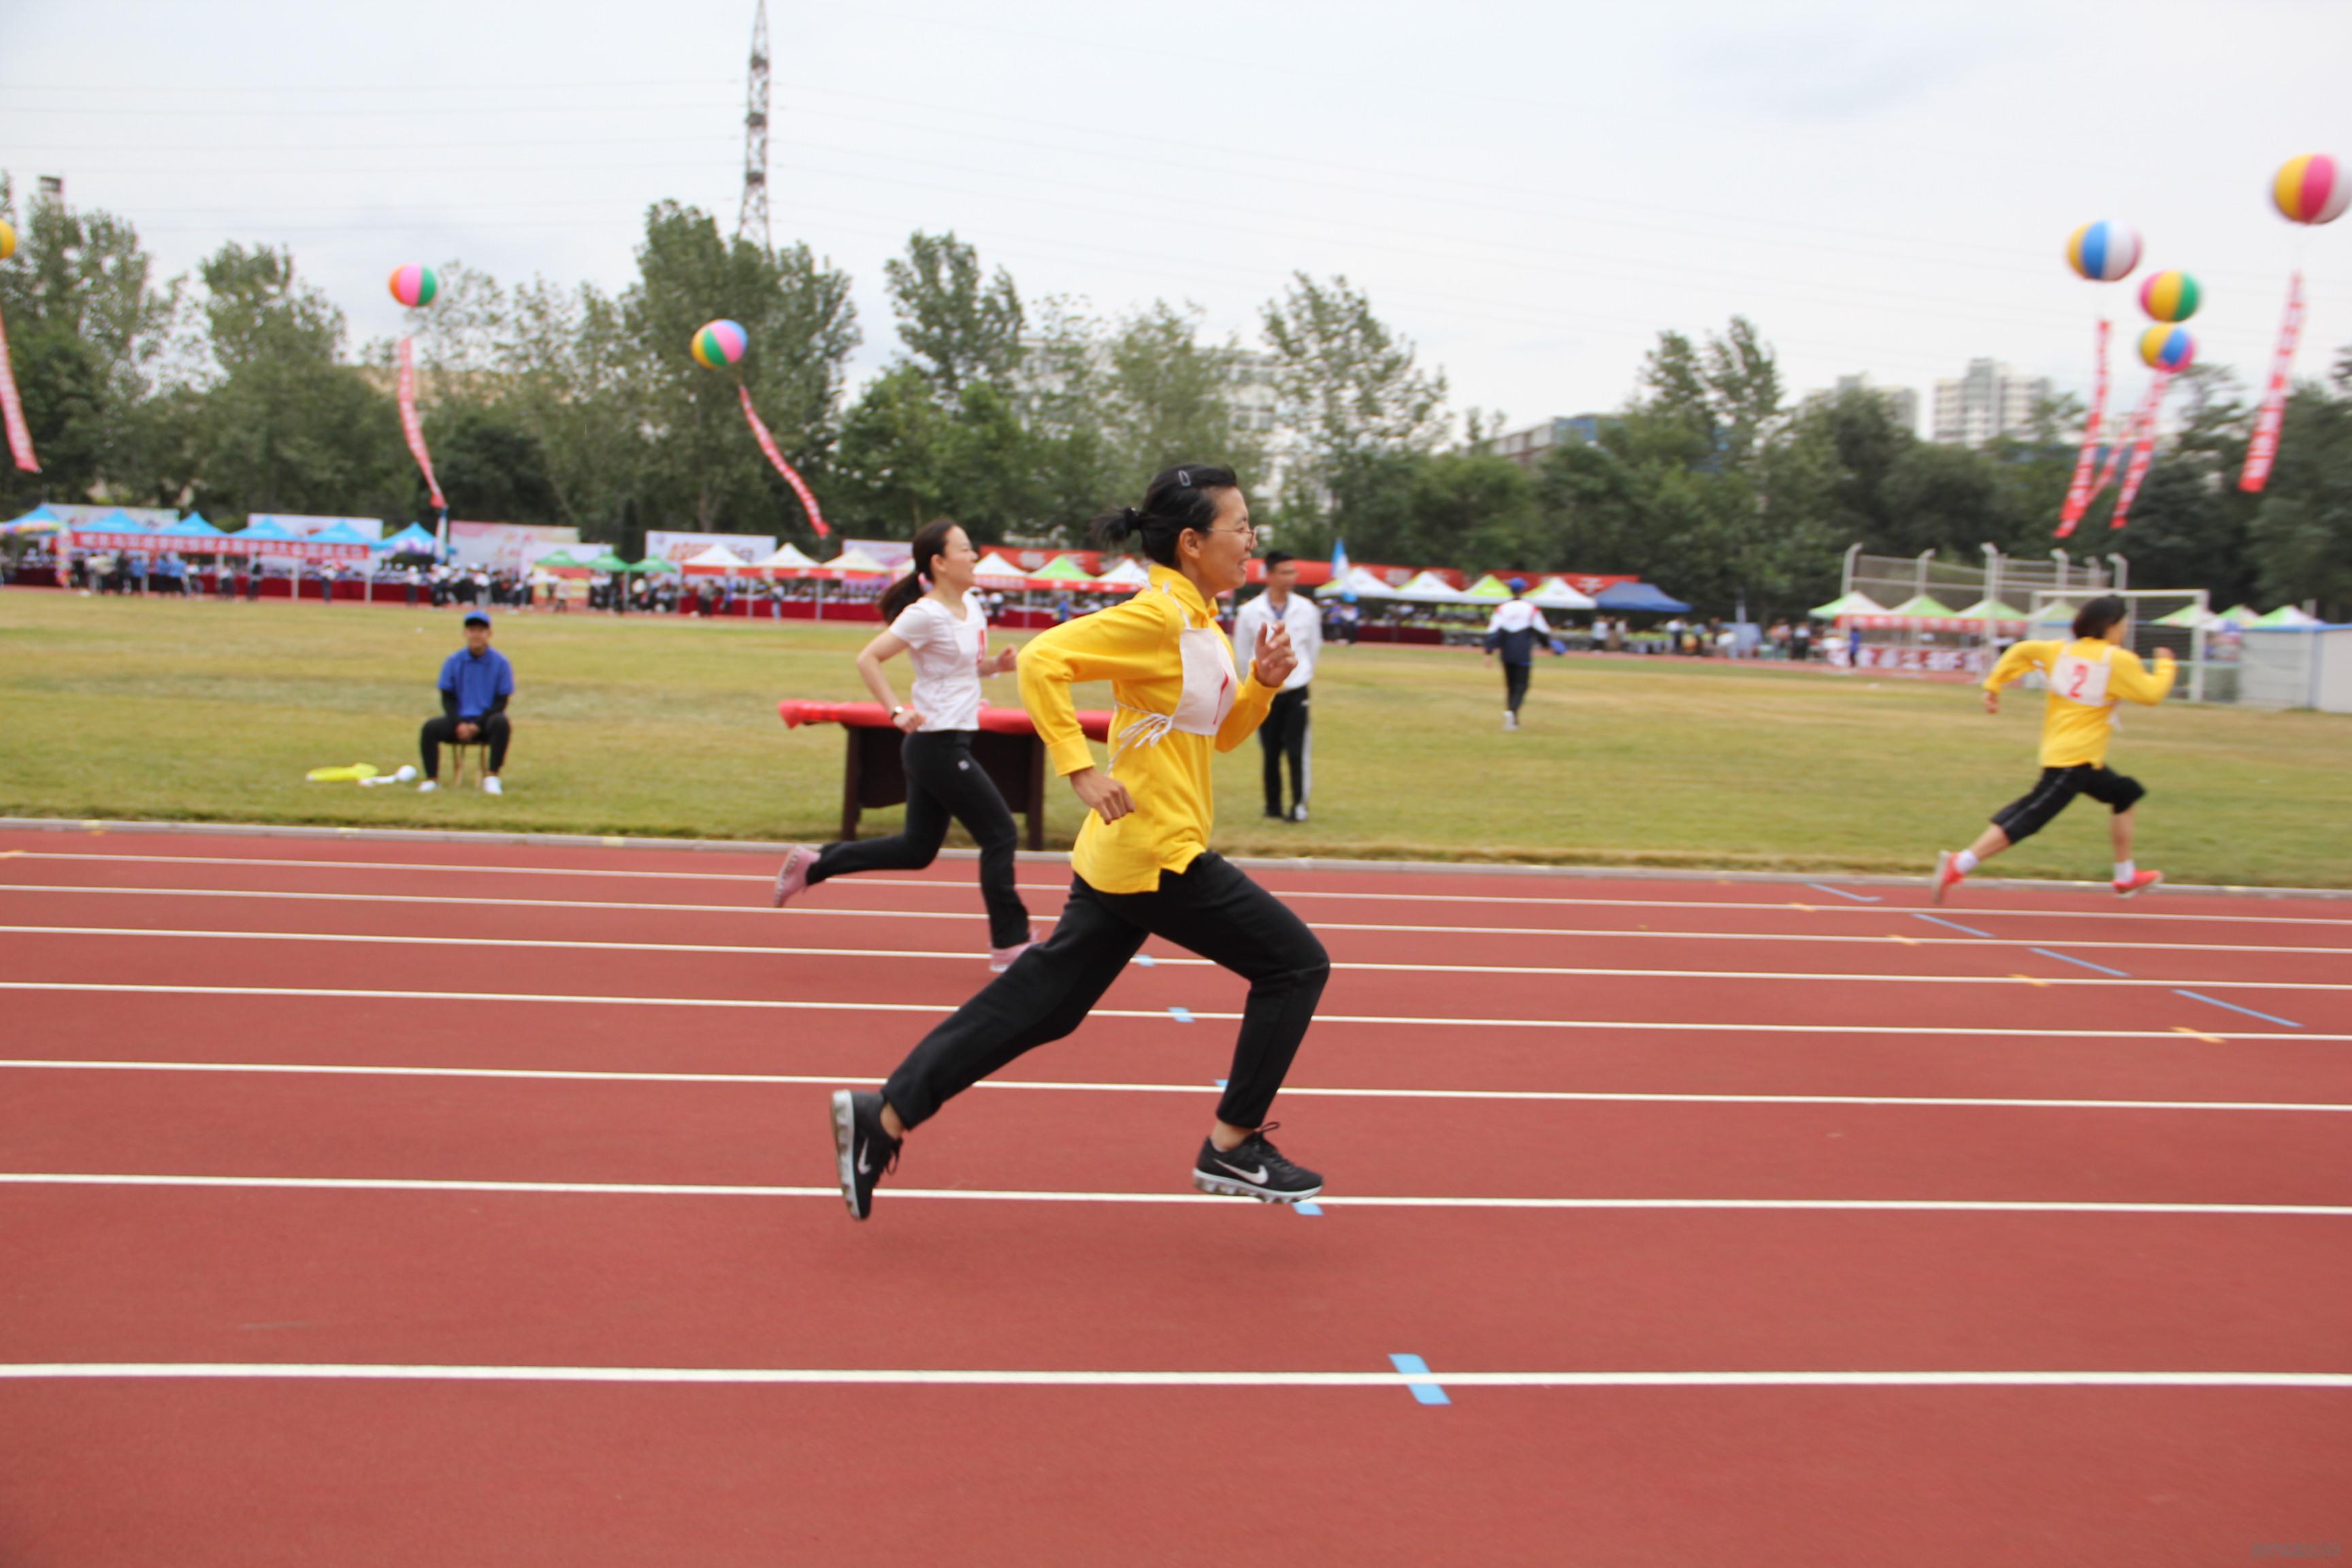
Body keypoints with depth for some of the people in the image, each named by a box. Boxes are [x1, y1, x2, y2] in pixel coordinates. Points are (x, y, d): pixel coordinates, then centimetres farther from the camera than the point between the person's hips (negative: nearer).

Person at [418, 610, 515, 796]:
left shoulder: (500, 662, -1)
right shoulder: (453, 662, 6)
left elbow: (501, 701, -3)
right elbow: (447, 698, 6)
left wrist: (478, 725, -14)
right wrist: (458, 724, -11)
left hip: (486, 720, -2)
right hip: (459, 720, 2)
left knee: (501, 723, -35)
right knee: (430, 727, -25)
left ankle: (491, 777, -28)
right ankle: (432, 779, -22)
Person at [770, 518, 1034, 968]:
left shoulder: (971, 605, 10)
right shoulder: (926, 614, -16)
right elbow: (867, 659, -15)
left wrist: (998, 664, 3)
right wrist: (898, 711, -21)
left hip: (949, 742, 9)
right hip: (937, 744, -9)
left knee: (916, 850, 16)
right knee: (1001, 834, -4)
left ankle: (811, 864, 25)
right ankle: (1009, 944, 4)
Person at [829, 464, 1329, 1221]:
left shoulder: (1201, 621, 15)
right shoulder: (1156, 615, -15)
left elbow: (1220, 733, 23)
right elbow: (1042, 658, -22)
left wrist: (1261, 683, 5)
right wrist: (1082, 769, -26)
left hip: (1125, 857, 9)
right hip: (1159, 855, -9)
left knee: (1040, 1001, 10)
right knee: (1297, 963, 0)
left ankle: (885, 1114, 12)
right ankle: (1231, 1148, 7)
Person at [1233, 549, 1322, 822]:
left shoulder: (1306, 609, 1)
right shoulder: (1250, 612, -3)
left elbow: (1314, 645, 12)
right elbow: (1242, 651, 5)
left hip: (1296, 692, 0)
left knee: (1297, 751, -7)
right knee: (1271, 753, 7)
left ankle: (1299, 805, -1)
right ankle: (1273, 806, 17)